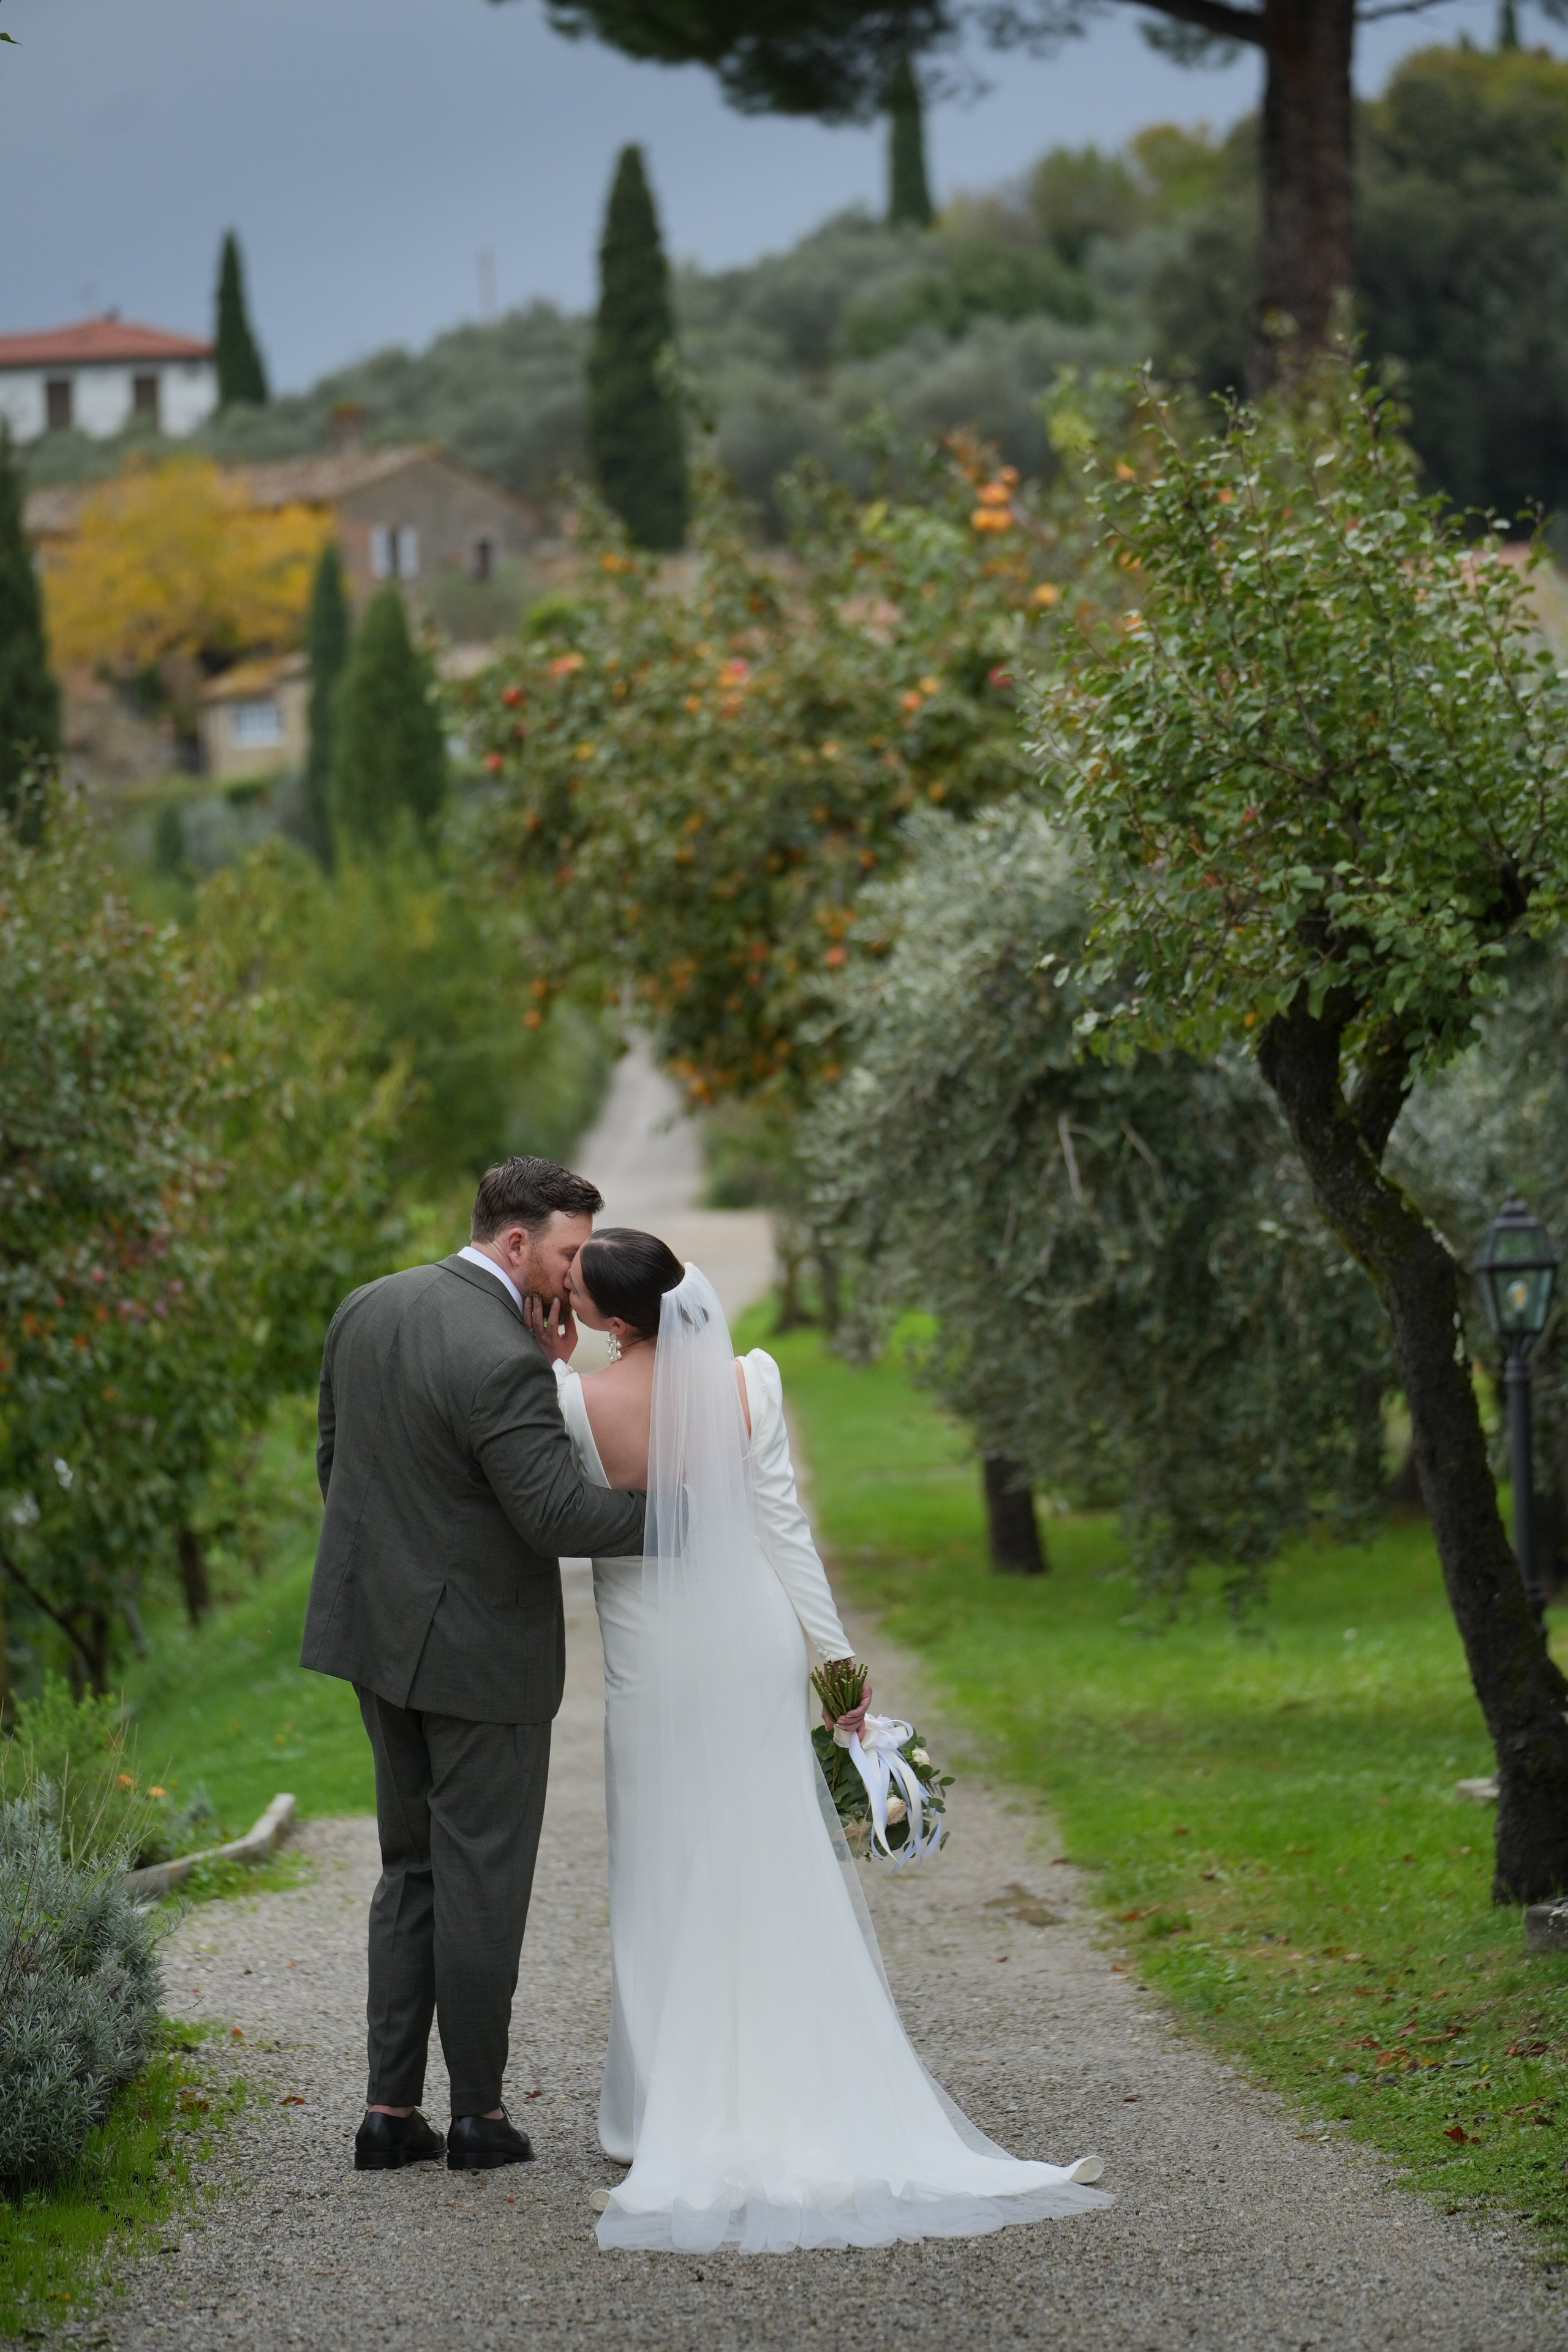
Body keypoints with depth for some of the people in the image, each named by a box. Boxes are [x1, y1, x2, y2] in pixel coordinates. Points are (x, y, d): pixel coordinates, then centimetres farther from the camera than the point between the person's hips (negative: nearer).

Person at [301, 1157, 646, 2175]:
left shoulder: (366, 1310, 3)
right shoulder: (504, 1360, -24)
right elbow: (559, 1512, -26)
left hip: (380, 1628, 8)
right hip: (481, 1646, -8)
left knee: (412, 1868, 16)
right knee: (482, 1876, 5)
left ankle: (391, 2109, 14)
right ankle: (480, 2111, 14)